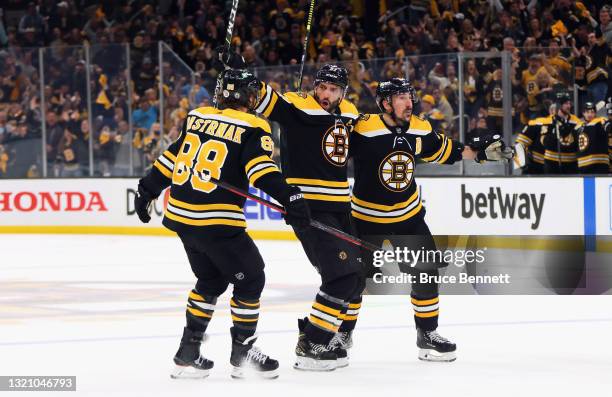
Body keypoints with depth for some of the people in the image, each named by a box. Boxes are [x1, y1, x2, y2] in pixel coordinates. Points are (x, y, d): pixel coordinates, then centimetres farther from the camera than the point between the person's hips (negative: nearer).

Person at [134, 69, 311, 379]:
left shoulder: (197, 117, 11)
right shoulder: (251, 128, -8)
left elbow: (170, 158, 17)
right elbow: (261, 169, -23)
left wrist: (147, 191, 27)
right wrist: (290, 198, -31)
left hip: (181, 215, 7)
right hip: (216, 222, -7)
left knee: (211, 280, 22)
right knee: (250, 279, 7)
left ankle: (188, 353, 22)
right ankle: (242, 353, 11)